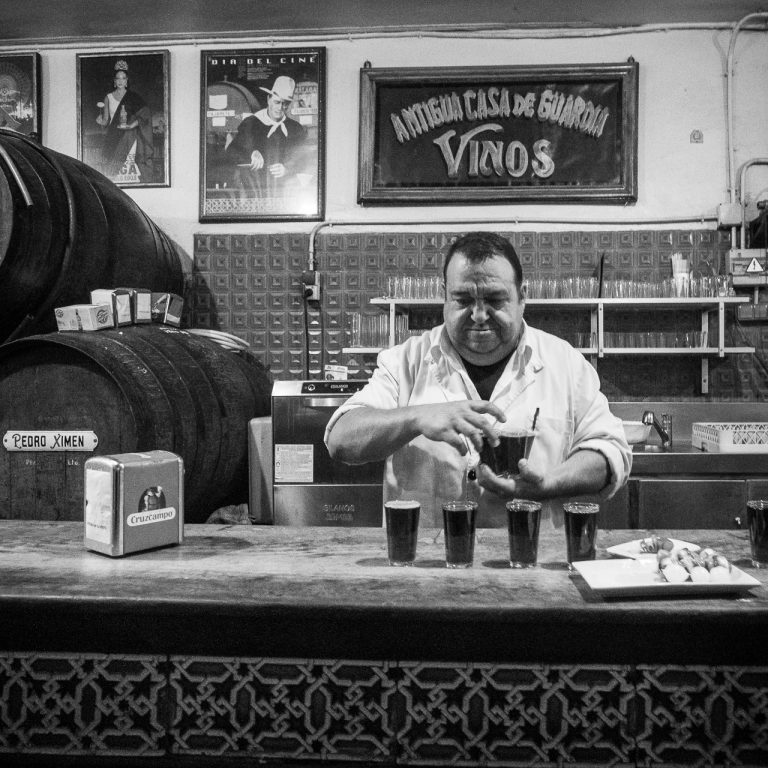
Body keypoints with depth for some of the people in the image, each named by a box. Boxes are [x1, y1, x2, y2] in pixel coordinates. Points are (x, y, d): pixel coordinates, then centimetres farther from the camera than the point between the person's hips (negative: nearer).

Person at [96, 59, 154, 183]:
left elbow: (146, 113, -3)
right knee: (113, 167, -6)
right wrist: (101, 120, -14)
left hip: (129, 137, -1)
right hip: (113, 138, 2)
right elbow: (105, 120, 9)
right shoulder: (108, 97, 11)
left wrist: (132, 125, -16)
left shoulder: (132, 97, 6)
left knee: (130, 163, -12)